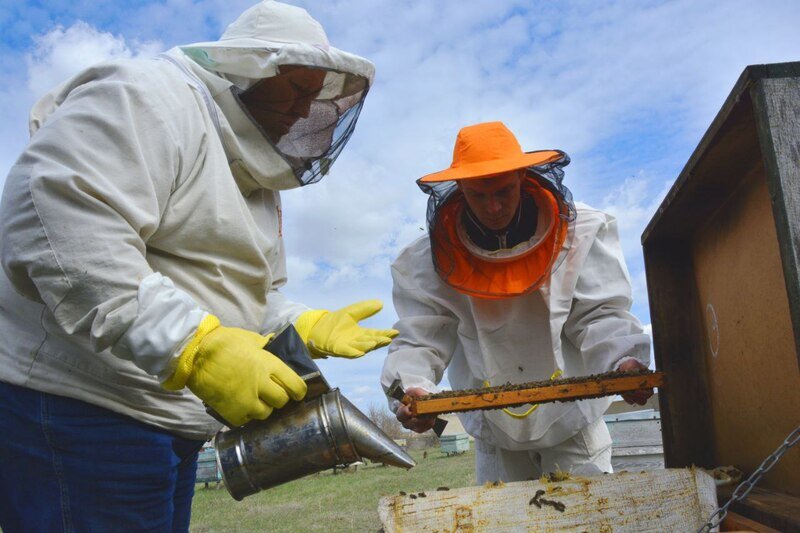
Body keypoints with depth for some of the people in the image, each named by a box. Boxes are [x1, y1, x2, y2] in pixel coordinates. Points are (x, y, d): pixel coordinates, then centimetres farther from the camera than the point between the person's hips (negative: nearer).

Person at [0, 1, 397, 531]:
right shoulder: (152, 97, -12)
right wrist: (196, 348, -32)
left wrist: (310, 328, 3)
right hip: (75, 408, -9)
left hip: (171, 420, 10)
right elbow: (56, 230, -27)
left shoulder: (257, 181, 18)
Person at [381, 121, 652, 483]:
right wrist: (410, 389, -34)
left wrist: (623, 361, -33)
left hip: (572, 420, 0)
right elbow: (419, 341, -14)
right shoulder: (433, 258, -11)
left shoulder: (579, 232, -12)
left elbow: (599, 317, -13)